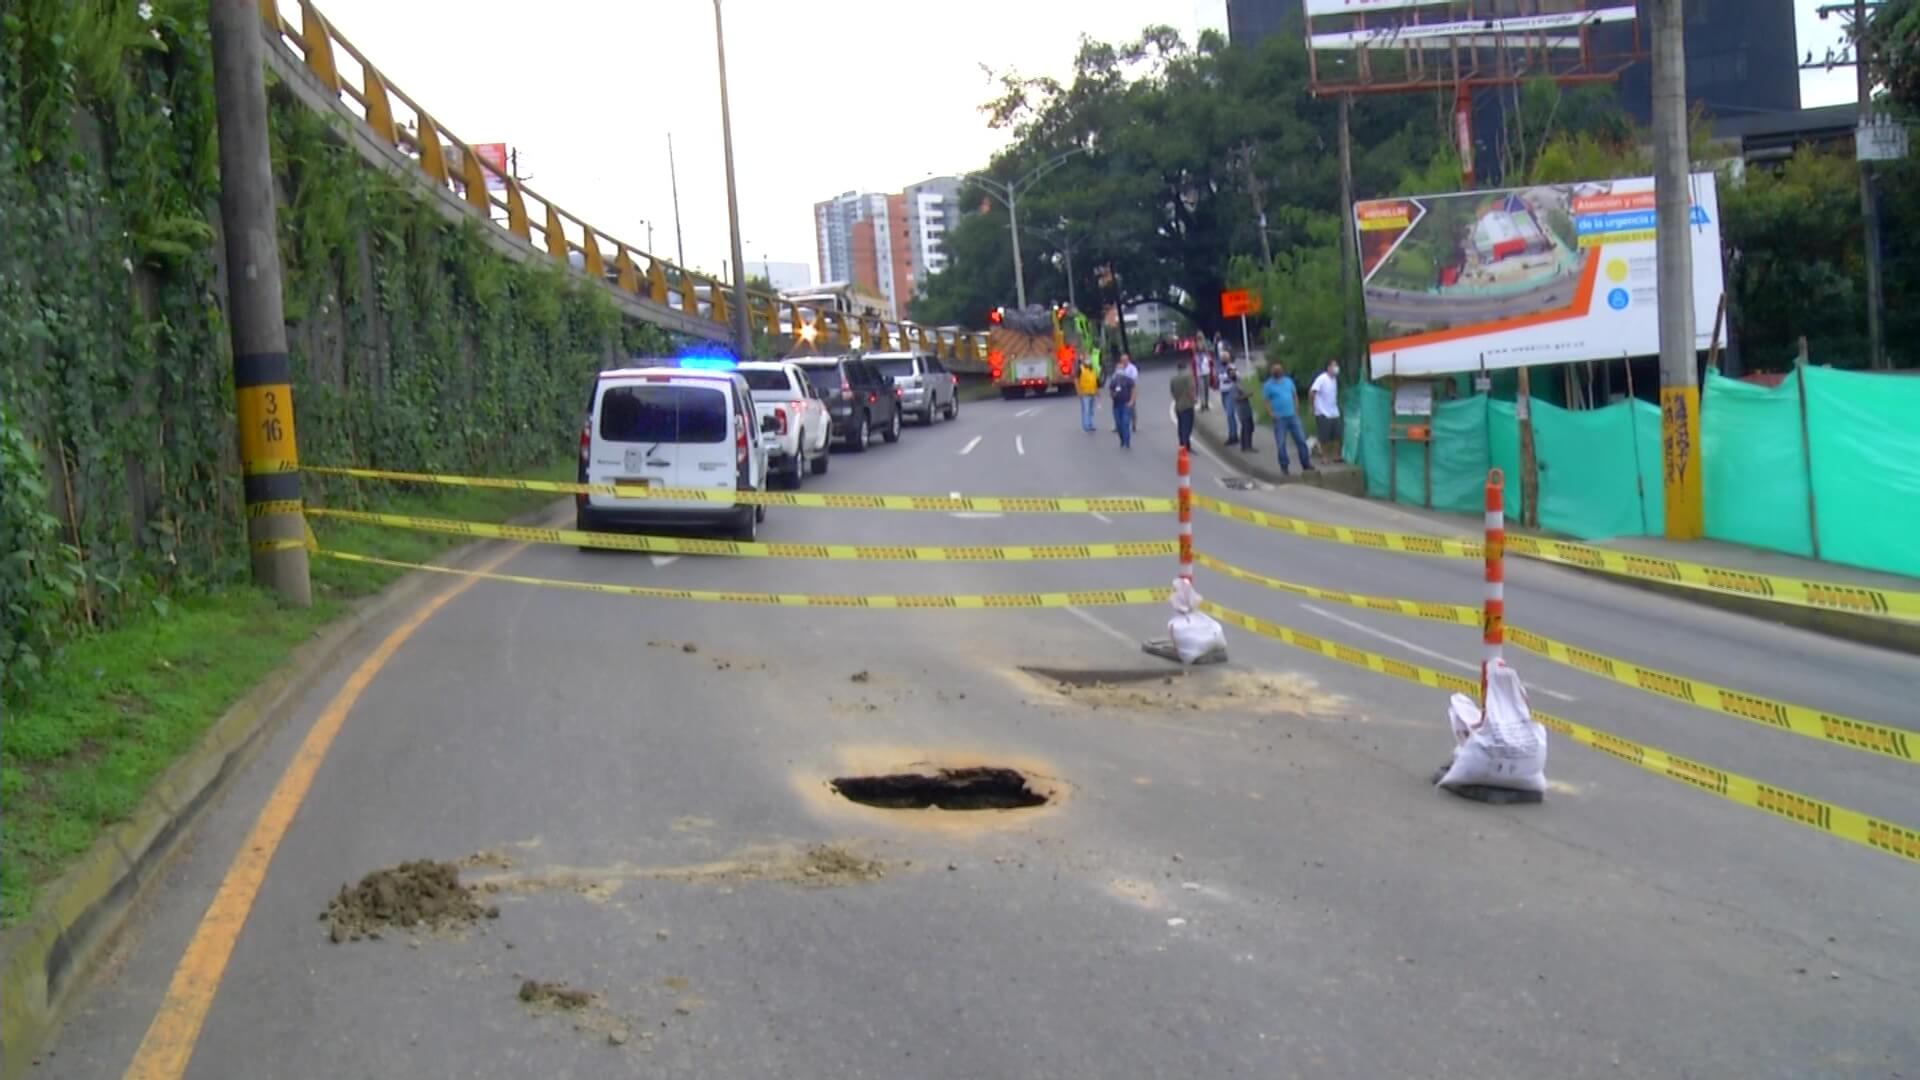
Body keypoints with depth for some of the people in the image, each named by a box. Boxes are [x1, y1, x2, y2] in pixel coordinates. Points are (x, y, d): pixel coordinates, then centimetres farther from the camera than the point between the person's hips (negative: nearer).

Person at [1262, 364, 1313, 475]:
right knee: (1281, 444, -1)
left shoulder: (1288, 381, 9)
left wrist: (1297, 410, 6)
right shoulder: (1268, 385, -2)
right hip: (1279, 419, -3)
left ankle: (1306, 465, 11)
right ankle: (1284, 468, 9)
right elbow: (1266, 401, -3)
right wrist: (1272, 414, -15)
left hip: (1293, 416, 3)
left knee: (1301, 440, 3)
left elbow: (1294, 395, 15)